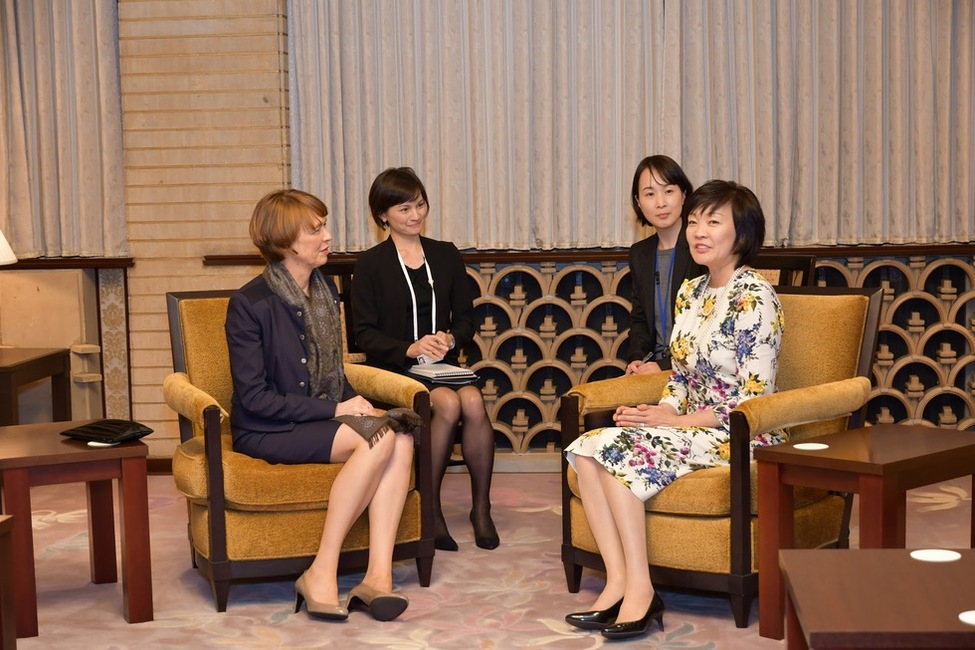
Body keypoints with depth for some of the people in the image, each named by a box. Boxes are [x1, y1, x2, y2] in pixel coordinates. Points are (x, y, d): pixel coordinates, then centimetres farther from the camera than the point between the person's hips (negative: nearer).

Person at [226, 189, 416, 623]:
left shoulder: (324, 291, 11)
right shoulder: (250, 304, -11)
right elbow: (254, 399, -15)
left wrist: (355, 404, -3)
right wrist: (334, 409, -19)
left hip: (321, 420, 7)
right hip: (266, 432, -7)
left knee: (401, 439, -24)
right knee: (378, 440, -30)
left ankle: (378, 576, -30)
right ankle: (321, 574, -24)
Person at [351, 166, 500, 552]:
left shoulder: (446, 255, 15)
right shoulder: (371, 265, 2)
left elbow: (465, 317, 14)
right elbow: (365, 334, -2)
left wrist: (451, 339, -9)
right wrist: (410, 348, -19)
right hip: (394, 367, -3)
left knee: (473, 401, -29)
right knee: (448, 403, -32)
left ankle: (481, 508, -15)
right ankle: (431, 509, -18)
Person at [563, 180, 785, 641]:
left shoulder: (754, 298, -12)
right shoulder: (690, 292, 12)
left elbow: (754, 399, -16)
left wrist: (676, 421, -16)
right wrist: (660, 411, -3)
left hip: (740, 436, -8)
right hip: (692, 426, 8)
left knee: (620, 448, -25)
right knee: (586, 449, -13)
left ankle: (639, 591, -21)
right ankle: (619, 582, -18)